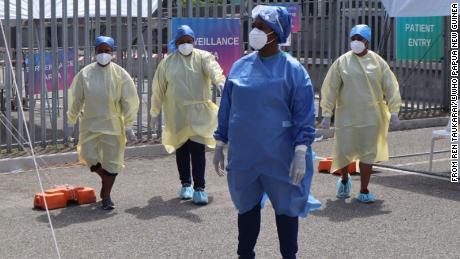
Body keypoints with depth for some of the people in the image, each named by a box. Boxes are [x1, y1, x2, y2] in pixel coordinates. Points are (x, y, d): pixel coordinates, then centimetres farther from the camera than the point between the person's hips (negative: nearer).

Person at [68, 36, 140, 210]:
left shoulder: (120, 74, -5)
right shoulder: (85, 73, -2)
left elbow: (128, 101, -3)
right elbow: (77, 98, 9)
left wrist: (128, 125, -6)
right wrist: (72, 117, 15)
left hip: (112, 123, -1)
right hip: (90, 123, 1)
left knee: (111, 160, 2)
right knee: (88, 156, 1)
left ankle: (106, 196, 15)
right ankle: (106, 180, 31)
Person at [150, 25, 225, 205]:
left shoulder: (202, 57, -1)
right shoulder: (167, 62, 6)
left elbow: (213, 68, -23)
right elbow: (159, 88, 11)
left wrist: (219, 80, -45)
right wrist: (155, 111, 13)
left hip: (198, 112, -2)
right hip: (176, 114, 3)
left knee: (198, 149, -8)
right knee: (181, 150, 10)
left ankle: (199, 188, -2)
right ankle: (186, 184, 25)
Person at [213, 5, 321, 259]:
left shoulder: (292, 69, -7)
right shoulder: (240, 66, 5)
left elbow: (304, 115, -9)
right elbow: (226, 109, 11)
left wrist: (300, 153, -15)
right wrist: (220, 145, 10)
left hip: (279, 157, -3)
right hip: (243, 155, 4)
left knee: (286, 208, 9)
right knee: (247, 207, 14)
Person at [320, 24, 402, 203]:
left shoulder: (378, 62, 1)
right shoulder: (342, 62, -2)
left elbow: (391, 87, 3)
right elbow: (330, 88, -1)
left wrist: (393, 111, -3)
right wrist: (327, 114, -4)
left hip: (371, 117, 1)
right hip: (346, 116, -1)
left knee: (368, 153, 4)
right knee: (343, 151, 0)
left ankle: (364, 191, 15)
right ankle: (344, 179, 31)